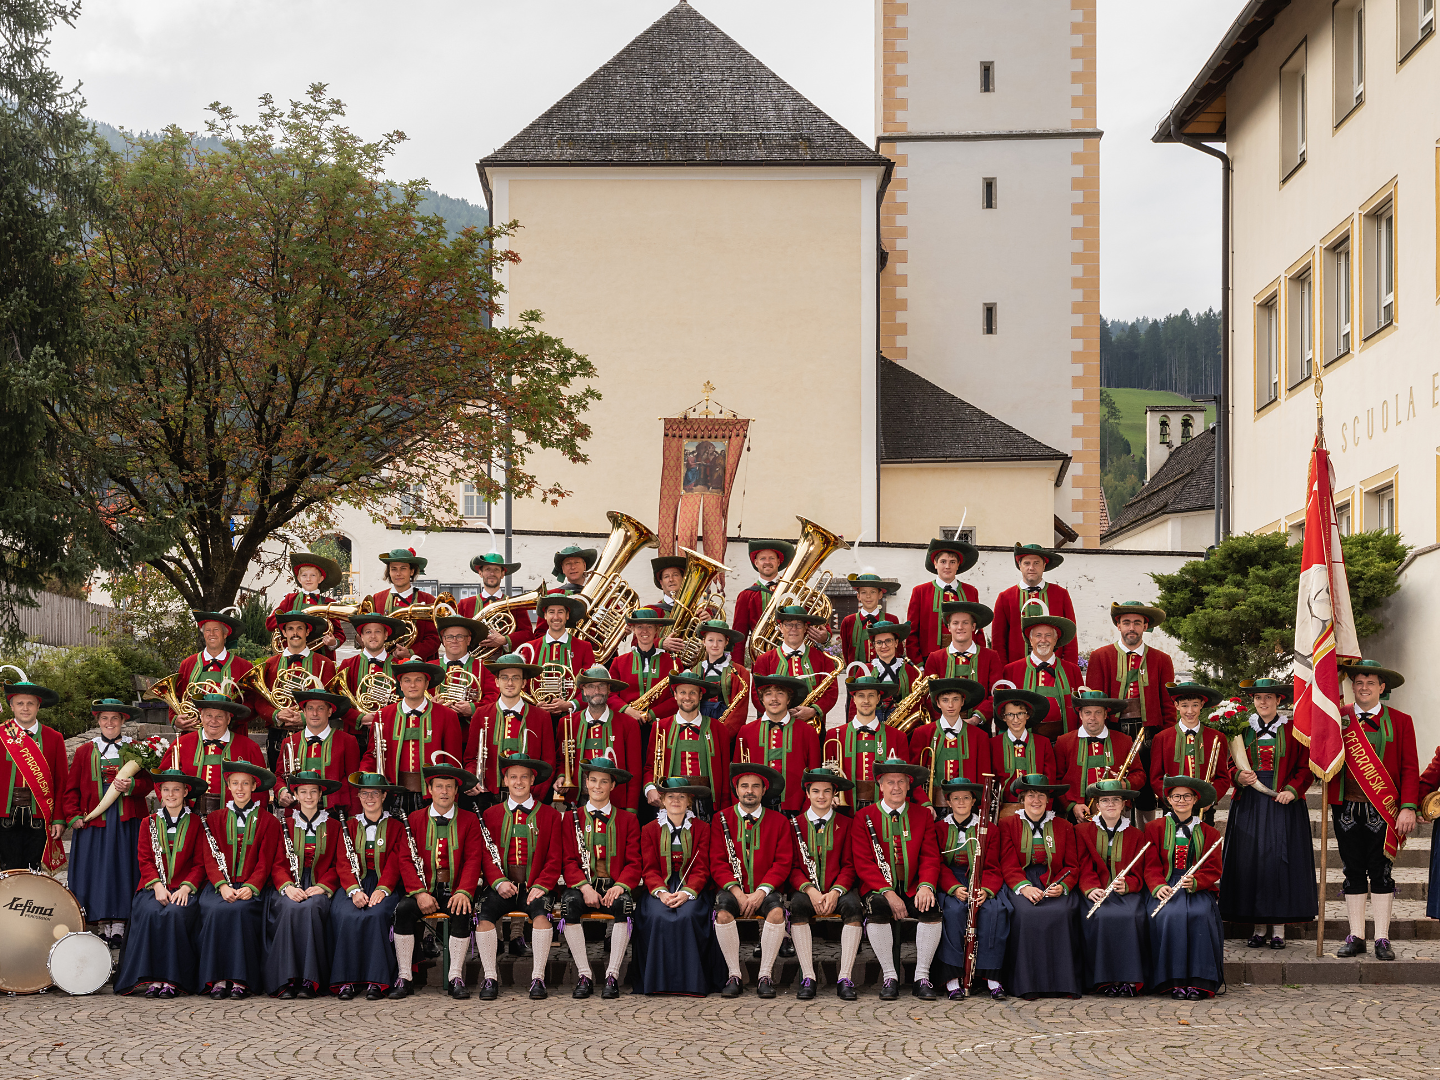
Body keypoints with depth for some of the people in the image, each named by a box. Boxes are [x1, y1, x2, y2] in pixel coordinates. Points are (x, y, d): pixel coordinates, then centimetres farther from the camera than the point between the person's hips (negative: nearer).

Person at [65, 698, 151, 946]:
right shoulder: (85, 751, 10)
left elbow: (148, 783, 2)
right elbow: (71, 787, 10)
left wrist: (132, 786, -19)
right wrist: (74, 816, -2)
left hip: (127, 822, -1)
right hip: (94, 821, 1)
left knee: (123, 868, -2)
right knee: (97, 870, -1)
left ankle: (119, 926, 3)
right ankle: (104, 926, 5)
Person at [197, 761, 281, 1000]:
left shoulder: (267, 822, 11)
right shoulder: (214, 819, 15)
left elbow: (265, 862, 3)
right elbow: (210, 858, 5)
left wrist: (251, 887, -14)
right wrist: (222, 885, -13)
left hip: (251, 887, -1)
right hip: (220, 885, 1)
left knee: (239, 909, -34)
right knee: (216, 910, -32)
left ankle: (241, 980, -29)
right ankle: (218, 979, -27)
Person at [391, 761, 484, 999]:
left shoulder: (469, 821, 6)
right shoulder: (414, 819, 8)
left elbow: (473, 860, -1)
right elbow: (406, 859, 2)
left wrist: (463, 892, -19)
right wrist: (419, 892, -13)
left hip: (455, 891, -1)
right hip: (424, 891, 1)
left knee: (461, 913, -32)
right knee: (403, 910, -28)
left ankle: (456, 978, -25)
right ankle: (403, 978, -23)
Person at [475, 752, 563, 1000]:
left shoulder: (550, 815, 10)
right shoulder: (491, 815, 14)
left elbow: (555, 859, 5)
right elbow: (486, 855, 8)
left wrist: (540, 886, -12)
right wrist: (499, 881, -11)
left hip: (534, 885, -1)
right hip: (501, 885, 1)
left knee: (541, 912, -33)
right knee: (484, 913, -28)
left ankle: (538, 977, -26)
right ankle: (490, 977, -19)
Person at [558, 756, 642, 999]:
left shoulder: (628, 820, 13)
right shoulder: (572, 818, 13)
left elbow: (633, 863, 6)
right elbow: (569, 861, 5)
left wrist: (620, 886, -15)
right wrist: (584, 886, -14)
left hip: (614, 886, 0)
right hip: (583, 884, 0)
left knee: (624, 904, -35)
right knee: (569, 902, -34)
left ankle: (612, 975, -27)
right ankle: (584, 975, -26)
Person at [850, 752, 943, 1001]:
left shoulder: (923, 816, 11)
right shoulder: (864, 818, 4)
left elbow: (930, 858, 4)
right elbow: (863, 863, -4)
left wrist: (926, 886, -17)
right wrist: (887, 891, -18)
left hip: (913, 890, 2)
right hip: (879, 889, -2)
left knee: (932, 908, -30)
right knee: (877, 908, -35)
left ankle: (922, 977, -18)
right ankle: (889, 976, -21)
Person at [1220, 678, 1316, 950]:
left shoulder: (1293, 730, 4)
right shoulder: (1242, 730, 11)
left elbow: (1305, 767, 2)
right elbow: (1231, 766, 13)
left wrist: (1292, 790, -12)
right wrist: (1238, 777, -8)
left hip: (1283, 803, -2)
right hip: (1249, 803, 2)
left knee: (1280, 860, -5)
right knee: (1251, 860, -1)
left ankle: (1279, 928, 1)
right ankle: (1259, 927, 5)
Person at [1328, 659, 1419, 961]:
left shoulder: (1400, 721, 4)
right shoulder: (1338, 718, 7)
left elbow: (1410, 769, 1)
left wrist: (1408, 808, -8)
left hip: (1383, 811, -2)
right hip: (1347, 809, 2)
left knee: (1381, 873, 1)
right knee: (1353, 872, 6)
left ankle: (1382, 939, 6)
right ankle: (1355, 937, 12)